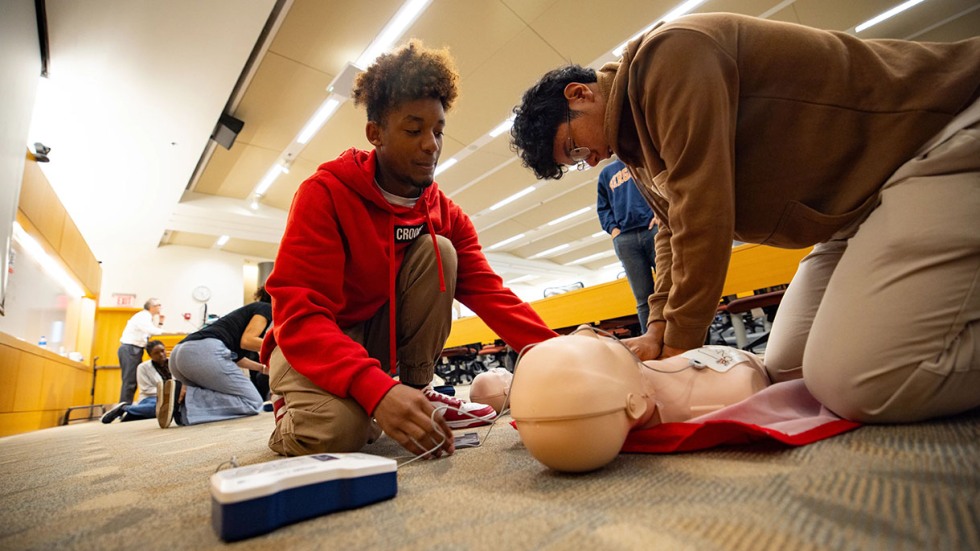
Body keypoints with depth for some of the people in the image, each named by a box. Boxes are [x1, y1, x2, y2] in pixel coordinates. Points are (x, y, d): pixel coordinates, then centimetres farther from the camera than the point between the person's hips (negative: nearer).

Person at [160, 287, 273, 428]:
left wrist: (262, 368, 37)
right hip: (204, 351, -9)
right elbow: (247, 340, -7)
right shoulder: (267, 308, 8)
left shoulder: (252, 310, 32)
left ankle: (180, 396, -2)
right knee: (252, 402, -4)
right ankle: (183, 401, -16)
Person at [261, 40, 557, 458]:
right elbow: (298, 314, -28)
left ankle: (419, 393, -9)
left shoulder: (446, 216, -5)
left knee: (437, 249, -18)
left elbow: (489, 292, -15)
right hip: (309, 344, -4)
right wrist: (376, 389, -44)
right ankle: (290, 417, 4)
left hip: (384, 336, 5)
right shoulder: (325, 193, -20)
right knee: (334, 429, -35)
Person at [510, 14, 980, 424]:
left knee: (864, 383, -25)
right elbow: (674, 230, 9)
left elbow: (703, 211, -26)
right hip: (858, 203, 9)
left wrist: (678, 344, -19)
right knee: (785, 370, 5)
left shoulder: (668, 55, -20)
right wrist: (657, 331, -2)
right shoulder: (636, 143, 9)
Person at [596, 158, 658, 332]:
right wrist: (612, 228, 2)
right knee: (643, 299, -2)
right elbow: (602, 208, 22)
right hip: (624, 238, 2)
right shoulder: (606, 173, 27)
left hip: (656, 228, -2)